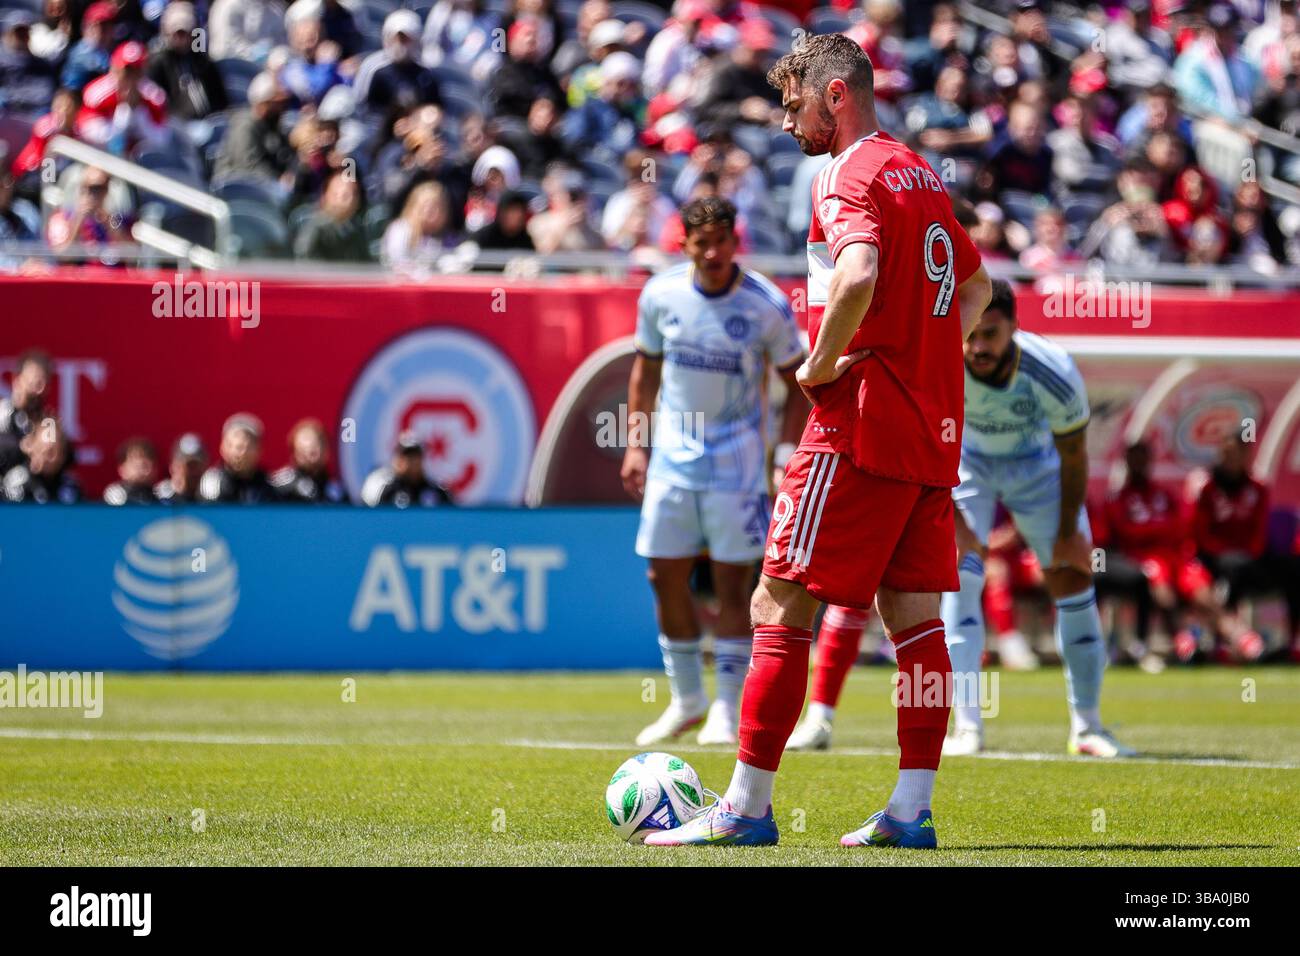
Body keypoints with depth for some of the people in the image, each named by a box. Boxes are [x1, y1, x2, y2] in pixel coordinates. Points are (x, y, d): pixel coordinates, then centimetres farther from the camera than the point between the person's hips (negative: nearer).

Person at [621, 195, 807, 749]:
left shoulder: (767, 306, -11)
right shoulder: (660, 295, -3)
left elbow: (798, 383, -1)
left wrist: (787, 454, -10)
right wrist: (635, 444, 7)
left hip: (737, 459, -3)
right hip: (671, 454, 3)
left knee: (732, 582, -3)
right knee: (666, 577, 4)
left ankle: (728, 711, 5)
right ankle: (686, 701, 18)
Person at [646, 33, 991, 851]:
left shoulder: (850, 175, -11)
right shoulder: (920, 173, 18)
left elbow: (857, 276, -30)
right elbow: (976, 284, 31)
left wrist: (820, 365, -17)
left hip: (863, 427, -9)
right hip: (934, 426, 9)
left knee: (781, 606, -5)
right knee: (914, 615, 8)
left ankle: (746, 808, -5)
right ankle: (912, 811, 6)